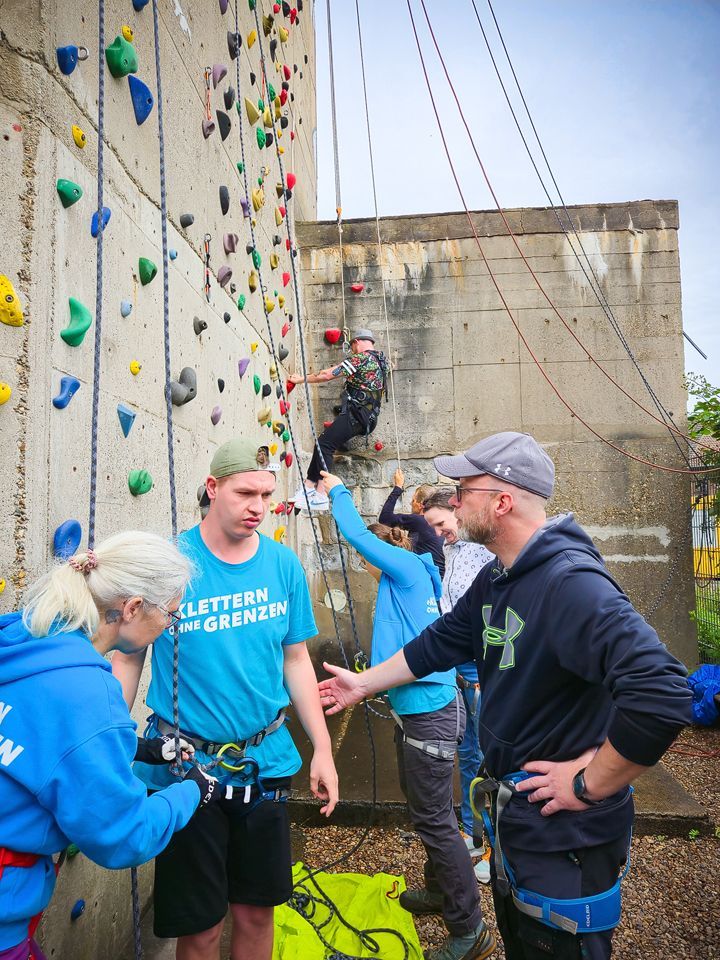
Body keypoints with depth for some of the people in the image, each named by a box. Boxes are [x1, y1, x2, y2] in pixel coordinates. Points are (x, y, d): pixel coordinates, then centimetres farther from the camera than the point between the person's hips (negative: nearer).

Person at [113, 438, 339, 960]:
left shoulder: (284, 564, -5)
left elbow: (296, 659, 3)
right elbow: (127, 659, -6)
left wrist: (323, 748, 4)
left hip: (266, 764, 3)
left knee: (257, 911, 21)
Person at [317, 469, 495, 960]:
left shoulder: (409, 567, -14)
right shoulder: (406, 579, 11)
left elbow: (357, 533, -12)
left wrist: (337, 490, 0)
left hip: (430, 711, -10)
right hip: (414, 708, 10)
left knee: (434, 818, 0)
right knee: (422, 808, 23)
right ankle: (440, 889, 43)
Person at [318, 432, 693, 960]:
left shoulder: (570, 581, -31)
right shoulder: (495, 579, 1)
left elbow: (663, 694, -40)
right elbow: (440, 642, 12)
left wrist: (589, 785, -27)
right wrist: (364, 683, 17)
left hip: (565, 833, -9)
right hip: (513, 813, 9)